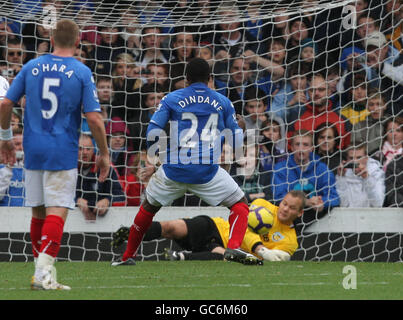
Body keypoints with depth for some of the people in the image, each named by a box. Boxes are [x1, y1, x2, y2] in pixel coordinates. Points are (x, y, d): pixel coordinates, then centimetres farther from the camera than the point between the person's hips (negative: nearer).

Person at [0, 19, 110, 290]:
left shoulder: (31, 67, 5)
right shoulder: (82, 72, -4)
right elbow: (94, 118, -9)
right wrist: (104, 154, 2)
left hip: (33, 151, 4)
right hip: (63, 153, -4)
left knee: (38, 212, 14)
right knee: (57, 212, -6)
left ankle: (44, 272, 19)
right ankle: (43, 273, -19)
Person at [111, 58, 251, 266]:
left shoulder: (172, 98, 7)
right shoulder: (223, 102, 11)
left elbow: (153, 132, 2)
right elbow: (237, 139, 13)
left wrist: (155, 153, 19)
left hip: (174, 169, 1)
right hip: (208, 170, -1)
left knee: (148, 207, 22)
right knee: (240, 205, 12)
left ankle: (127, 256, 28)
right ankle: (233, 247, -13)